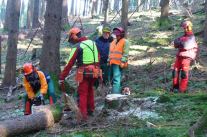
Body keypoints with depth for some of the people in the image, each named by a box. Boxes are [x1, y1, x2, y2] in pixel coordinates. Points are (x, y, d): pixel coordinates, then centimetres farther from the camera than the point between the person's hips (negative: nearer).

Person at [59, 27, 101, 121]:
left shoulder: (77, 47, -9)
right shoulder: (92, 43, 10)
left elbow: (69, 64, -10)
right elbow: (98, 58, 14)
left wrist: (62, 77, -6)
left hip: (84, 73, -6)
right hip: (94, 72, 6)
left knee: (82, 93, 1)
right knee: (90, 90, 24)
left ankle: (83, 115, -5)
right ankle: (91, 110, 34)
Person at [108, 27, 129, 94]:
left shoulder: (125, 42, -2)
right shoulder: (113, 42, 22)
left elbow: (125, 54, -9)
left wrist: (122, 62, -16)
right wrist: (109, 60, 20)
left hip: (118, 64, -8)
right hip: (112, 63, 8)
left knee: (116, 79, -15)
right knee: (111, 78, 10)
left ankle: (115, 94, -19)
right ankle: (117, 92, 19)